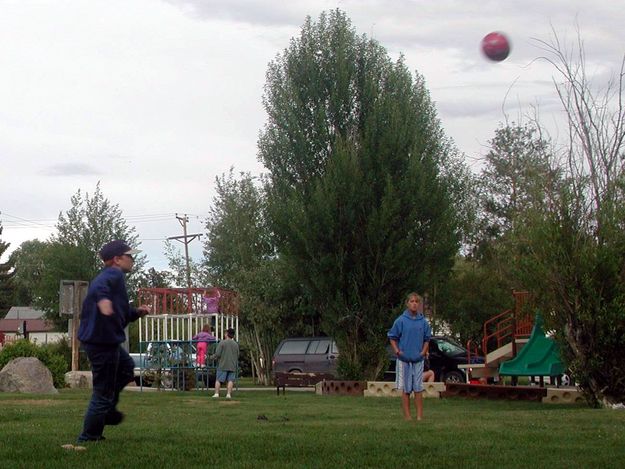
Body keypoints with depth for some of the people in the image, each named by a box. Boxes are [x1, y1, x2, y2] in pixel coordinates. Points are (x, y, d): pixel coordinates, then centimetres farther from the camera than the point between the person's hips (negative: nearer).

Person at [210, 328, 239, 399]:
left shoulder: (222, 343, -6)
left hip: (223, 366, -3)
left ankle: (216, 393, -4)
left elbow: (217, 354, -10)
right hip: (232, 366, 3)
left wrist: (212, 357, 8)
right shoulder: (236, 344, 8)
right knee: (230, 380, 2)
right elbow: (237, 356, 12)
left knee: (218, 380, 2)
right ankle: (228, 394, -7)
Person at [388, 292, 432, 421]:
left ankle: (420, 416, 7)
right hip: (404, 359, -2)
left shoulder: (423, 322, 5)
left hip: (418, 360, 2)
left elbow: (427, 339, 15)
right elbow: (392, 337, 3)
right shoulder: (401, 320, -4)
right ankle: (407, 416, 8)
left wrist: (424, 351, 1)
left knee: (418, 389, 3)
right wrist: (397, 351, -8)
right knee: (405, 389, 3)